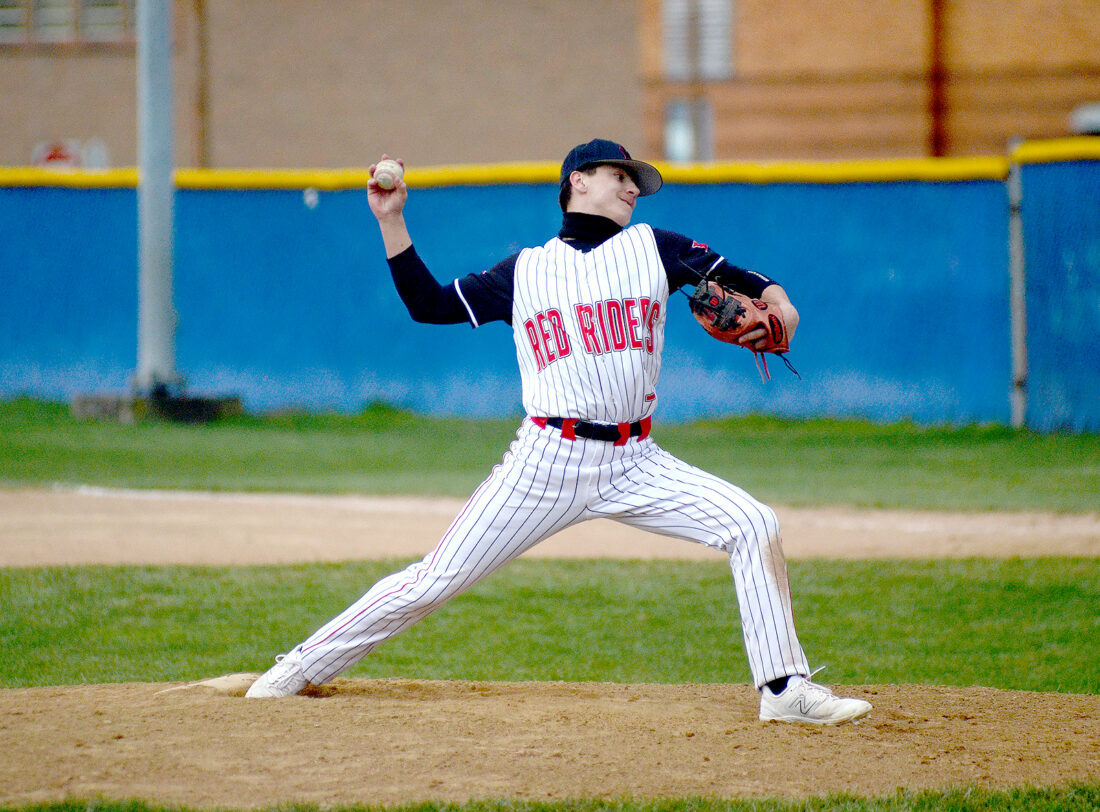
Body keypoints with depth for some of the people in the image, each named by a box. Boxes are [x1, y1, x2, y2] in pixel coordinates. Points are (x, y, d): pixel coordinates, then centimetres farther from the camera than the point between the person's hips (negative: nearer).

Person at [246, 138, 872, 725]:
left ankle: (785, 689, -6)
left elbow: (738, 278, 15)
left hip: (635, 463, 2)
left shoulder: (653, 248, 13)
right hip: (548, 460, -2)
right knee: (436, 580, -6)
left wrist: (778, 305, -6)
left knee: (755, 527, -13)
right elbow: (430, 304, 9)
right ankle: (303, 668, 7)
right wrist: (392, 222, 3)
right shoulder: (526, 271, 10)